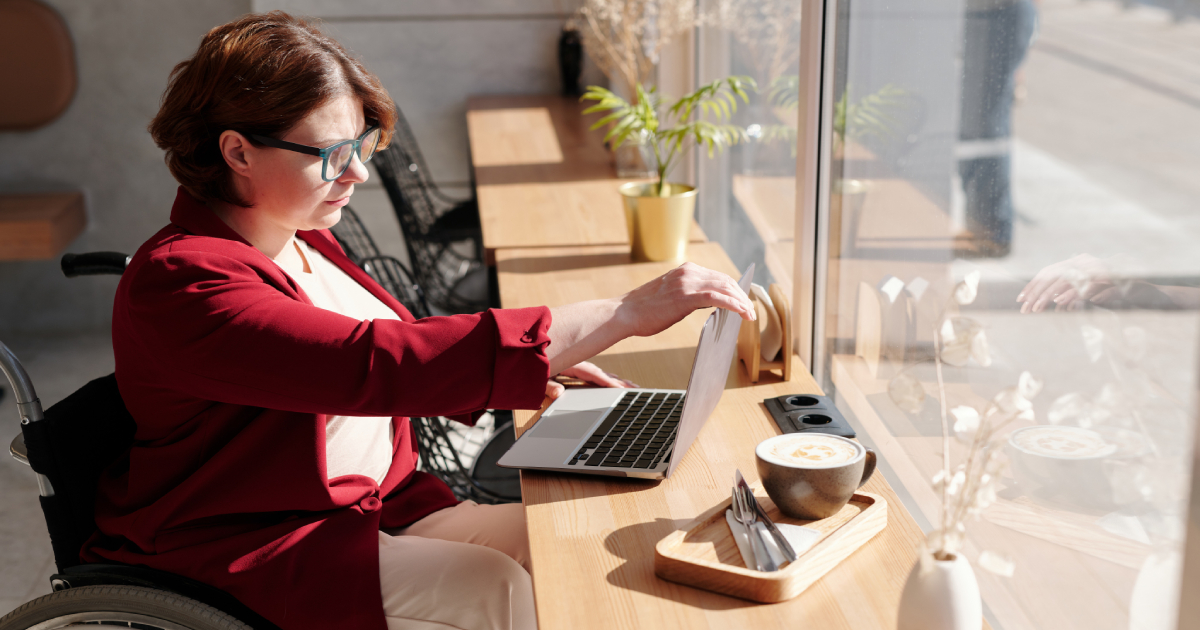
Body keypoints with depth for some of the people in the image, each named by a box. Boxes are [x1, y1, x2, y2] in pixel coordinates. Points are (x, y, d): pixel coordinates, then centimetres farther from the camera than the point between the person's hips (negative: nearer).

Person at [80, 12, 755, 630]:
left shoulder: (300, 239, 7)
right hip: (241, 559, -8)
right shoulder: (183, 282, -24)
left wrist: (535, 368, 1)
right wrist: (627, 313, -35)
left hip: (379, 509, 8)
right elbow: (378, 365, -35)